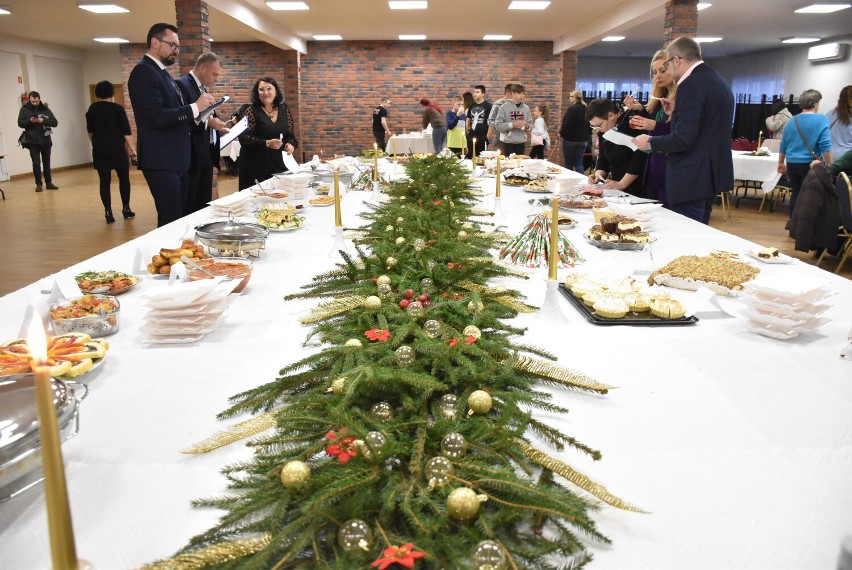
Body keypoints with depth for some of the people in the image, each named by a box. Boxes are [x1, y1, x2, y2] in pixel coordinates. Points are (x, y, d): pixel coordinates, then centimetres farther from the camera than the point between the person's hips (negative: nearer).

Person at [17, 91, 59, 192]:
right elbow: (20, 123, -2)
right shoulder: (24, 109, 2)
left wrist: (43, 120, -19)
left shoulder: (45, 109, 4)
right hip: (32, 142, -1)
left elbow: (55, 122, -3)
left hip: (46, 141, 1)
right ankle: (38, 184, 4)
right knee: (36, 163, -4)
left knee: (46, 163, 9)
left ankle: (49, 183, 18)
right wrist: (30, 121, -20)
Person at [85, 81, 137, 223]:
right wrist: (132, 149, -4)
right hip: (117, 149, -3)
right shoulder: (117, 108, -6)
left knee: (104, 181, 3)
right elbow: (126, 132, -9)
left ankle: (108, 212, 0)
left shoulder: (92, 109, 7)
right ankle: (126, 208, 12)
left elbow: (90, 131, 17)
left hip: (99, 150, 3)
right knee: (124, 178, 10)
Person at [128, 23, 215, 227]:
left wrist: (199, 113, 6)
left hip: (177, 159, 10)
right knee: (171, 220, -8)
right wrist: (195, 107, -17)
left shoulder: (162, 72, 18)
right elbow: (157, 117, -21)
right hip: (161, 161, -9)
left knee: (182, 217, 11)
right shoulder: (143, 72, -12)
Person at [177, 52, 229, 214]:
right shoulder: (182, 85, -11)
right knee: (188, 210, -3)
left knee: (204, 207, 12)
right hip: (191, 157, -9)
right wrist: (207, 122, -24)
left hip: (206, 156, 9)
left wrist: (218, 127, 7)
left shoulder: (203, 89, 17)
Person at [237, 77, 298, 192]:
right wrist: (267, 143, -21)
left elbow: (291, 134, 15)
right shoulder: (251, 111, -4)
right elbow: (244, 138, -10)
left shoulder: (284, 109, 9)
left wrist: (291, 144, -6)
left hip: (278, 164, 4)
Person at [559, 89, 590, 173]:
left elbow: (566, 125, -18)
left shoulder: (572, 109, -15)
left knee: (568, 163, 5)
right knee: (579, 163, 9)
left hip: (570, 140, -6)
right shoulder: (586, 109, 7)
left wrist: (561, 133, -1)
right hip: (583, 140, 6)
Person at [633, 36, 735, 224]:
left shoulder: (691, 85, -16)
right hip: (712, 174, 10)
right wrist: (676, 113, 17)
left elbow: (683, 139, -22)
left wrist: (650, 142, -7)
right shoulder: (718, 81, 14)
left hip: (692, 179, -10)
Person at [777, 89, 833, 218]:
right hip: (810, 164, -5)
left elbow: (784, 145, 13)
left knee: (795, 193, 13)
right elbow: (825, 146, -13)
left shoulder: (792, 121, 8)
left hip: (792, 164, 5)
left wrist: (781, 163, 24)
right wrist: (830, 166, -7)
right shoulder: (821, 119, -8)